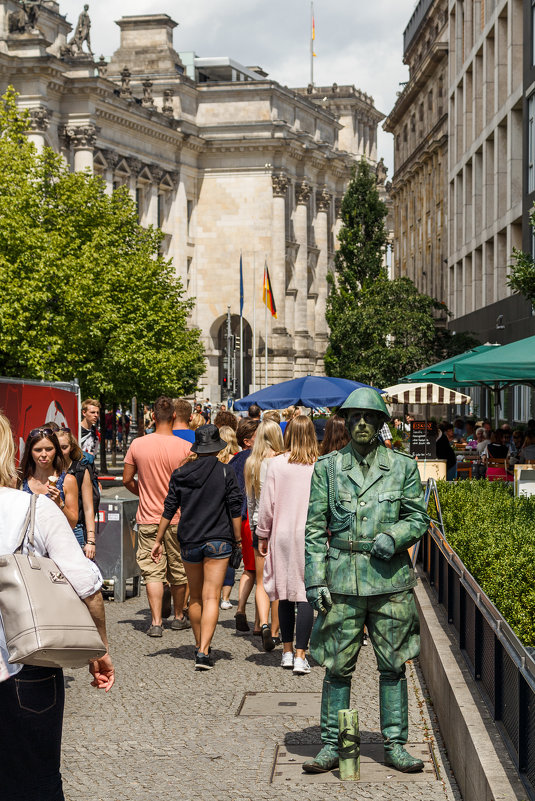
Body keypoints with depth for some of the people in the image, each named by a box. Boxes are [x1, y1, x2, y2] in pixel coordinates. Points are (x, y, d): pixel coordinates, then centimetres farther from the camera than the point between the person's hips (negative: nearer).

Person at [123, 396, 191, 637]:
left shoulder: (137, 445, -5)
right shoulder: (185, 447, -11)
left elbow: (127, 480, 4)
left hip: (148, 518, 0)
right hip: (178, 518, 0)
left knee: (153, 572, 2)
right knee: (178, 570, 14)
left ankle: (156, 622, -6)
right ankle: (179, 617, 27)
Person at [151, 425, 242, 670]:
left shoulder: (180, 474, 3)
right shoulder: (226, 473, -4)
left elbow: (169, 509, 5)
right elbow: (235, 509, -5)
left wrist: (158, 540, 11)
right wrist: (238, 539, 4)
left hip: (189, 541, 3)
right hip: (218, 540, -3)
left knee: (195, 597, 18)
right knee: (211, 597, -6)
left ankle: (199, 646, 28)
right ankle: (203, 652, -16)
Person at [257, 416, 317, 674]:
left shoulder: (276, 464, -4)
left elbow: (267, 503, 0)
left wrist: (262, 535, 10)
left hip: (283, 535, 1)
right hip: (311, 537, -1)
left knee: (285, 594, 12)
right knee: (306, 594, 0)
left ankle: (287, 652, 20)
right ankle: (300, 655, -4)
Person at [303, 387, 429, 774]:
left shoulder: (403, 466, 5)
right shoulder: (327, 467, 4)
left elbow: (418, 517, 8)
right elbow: (315, 527, 3)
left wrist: (393, 537, -13)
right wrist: (314, 579, -4)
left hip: (390, 577, 1)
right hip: (342, 579, -1)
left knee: (393, 665, 6)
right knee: (337, 665, 2)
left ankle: (396, 745, 17)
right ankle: (332, 745, 13)